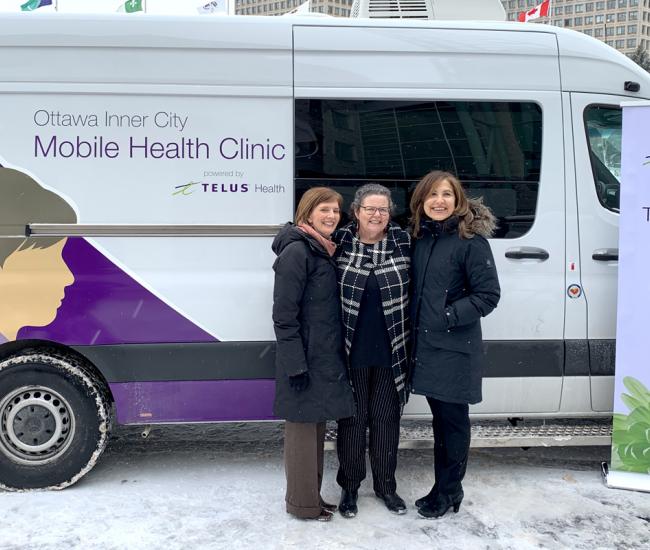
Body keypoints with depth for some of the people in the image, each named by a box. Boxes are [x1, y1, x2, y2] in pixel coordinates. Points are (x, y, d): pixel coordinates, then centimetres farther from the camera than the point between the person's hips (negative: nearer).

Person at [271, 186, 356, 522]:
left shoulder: (325, 251, 13)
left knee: (315, 427, 16)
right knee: (303, 429, 3)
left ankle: (311, 497, 29)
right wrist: (296, 364, -21)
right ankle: (302, 504, 17)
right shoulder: (297, 251, -14)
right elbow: (284, 314, -18)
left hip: (326, 358, 9)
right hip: (305, 360, -9)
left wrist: (333, 357, 14)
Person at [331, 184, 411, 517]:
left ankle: (385, 484, 32)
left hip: (391, 353, 1)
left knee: (387, 418, 14)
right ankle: (349, 485, 30)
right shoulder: (340, 241, -4)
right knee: (353, 418, 11)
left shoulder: (404, 241, -2)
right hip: (352, 352, -1)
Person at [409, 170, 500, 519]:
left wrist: (447, 316, -17)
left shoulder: (471, 240, -11)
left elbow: (488, 295, -12)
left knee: (452, 418, 5)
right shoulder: (420, 237, 8)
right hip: (425, 345, 6)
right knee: (440, 416, 15)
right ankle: (444, 488, 29)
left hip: (455, 349, -6)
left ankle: (448, 491, 21)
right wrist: (416, 326, 4)